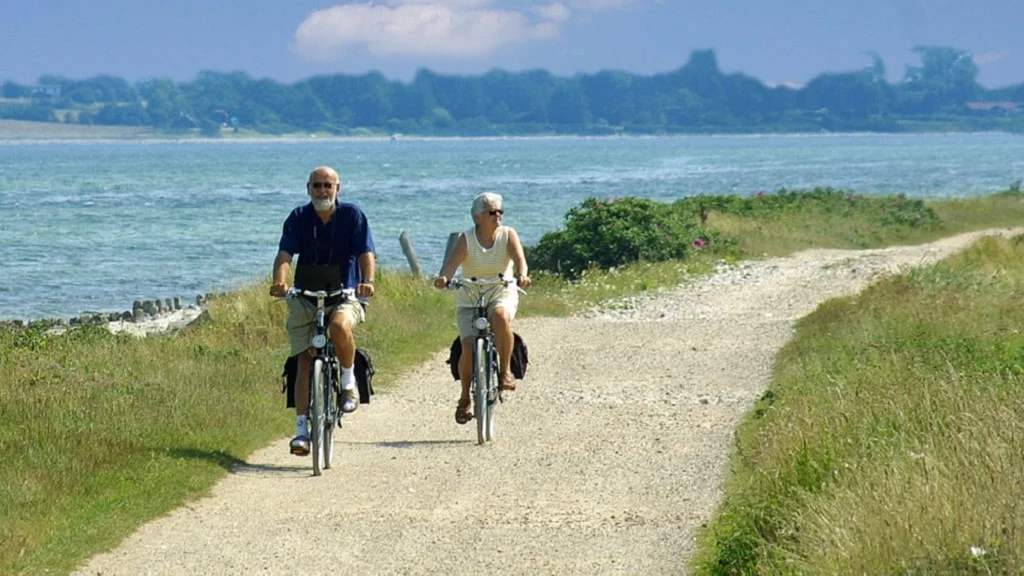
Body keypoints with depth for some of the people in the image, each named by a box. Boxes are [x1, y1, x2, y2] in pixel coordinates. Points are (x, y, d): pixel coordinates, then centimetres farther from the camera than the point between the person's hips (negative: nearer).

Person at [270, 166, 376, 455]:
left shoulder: (352, 215, -3)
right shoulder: (299, 218, -1)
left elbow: (366, 253, -11)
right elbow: (285, 254, -11)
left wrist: (367, 281, -31)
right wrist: (279, 282, -32)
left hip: (345, 295, -2)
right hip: (306, 298, 2)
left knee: (339, 326, -35)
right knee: (305, 360, -2)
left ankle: (349, 382, -10)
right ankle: (302, 429, 4)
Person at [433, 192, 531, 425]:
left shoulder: (508, 235, -5)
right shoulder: (466, 239, -8)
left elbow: (519, 258, -21)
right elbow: (452, 262, -24)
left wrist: (522, 275, -44)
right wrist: (443, 278, -46)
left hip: (502, 294, 0)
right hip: (470, 299, 0)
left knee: (501, 317, -37)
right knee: (468, 349, -17)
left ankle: (506, 370, -21)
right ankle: (465, 398, 8)